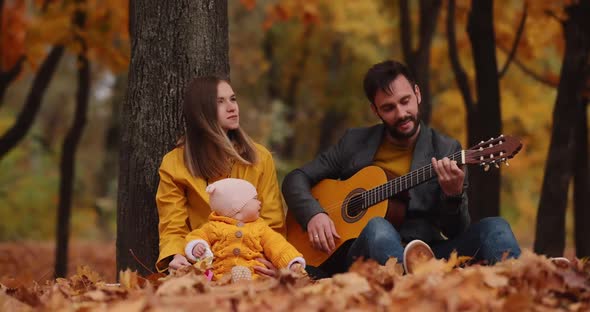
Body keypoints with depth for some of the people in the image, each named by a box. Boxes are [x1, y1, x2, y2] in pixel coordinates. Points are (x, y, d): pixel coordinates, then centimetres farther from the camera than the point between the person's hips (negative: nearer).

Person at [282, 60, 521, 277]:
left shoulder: (446, 150, 8)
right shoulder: (355, 143, 13)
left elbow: (456, 232, 3)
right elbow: (295, 179, 15)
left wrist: (454, 196, -20)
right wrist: (314, 214, -6)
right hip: (362, 252, 0)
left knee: (494, 229, -25)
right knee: (378, 228, -37)